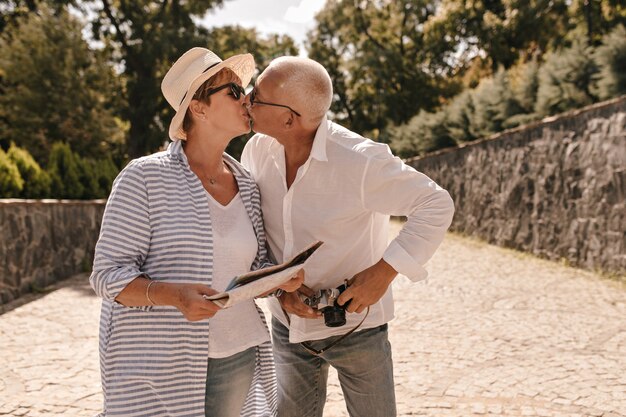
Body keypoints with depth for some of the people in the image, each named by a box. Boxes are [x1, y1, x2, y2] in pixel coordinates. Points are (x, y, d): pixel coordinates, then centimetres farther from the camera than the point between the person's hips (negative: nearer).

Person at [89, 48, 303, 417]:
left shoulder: (247, 186, 7)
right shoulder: (145, 177, -9)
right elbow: (109, 274, -10)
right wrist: (174, 294, -27)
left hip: (237, 360, 5)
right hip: (161, 369, -5)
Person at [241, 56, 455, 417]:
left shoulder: (360, 161, -25)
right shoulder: (257, 150, -9)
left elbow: (437, 205, -18)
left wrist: (384, 272, -25)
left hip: (355, 323, -4)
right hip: (289, 325, 5)